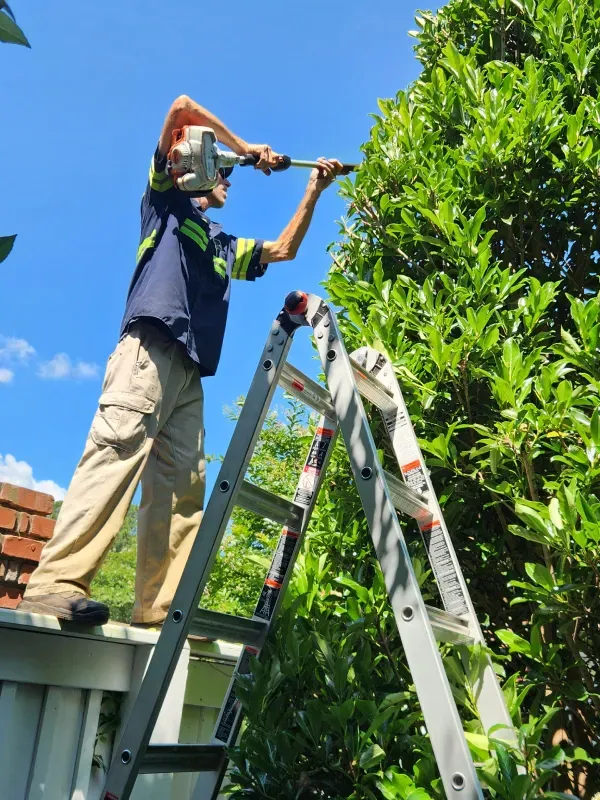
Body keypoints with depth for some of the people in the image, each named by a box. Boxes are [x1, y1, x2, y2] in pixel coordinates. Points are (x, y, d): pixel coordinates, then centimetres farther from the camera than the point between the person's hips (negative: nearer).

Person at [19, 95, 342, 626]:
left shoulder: (224, 245, 37)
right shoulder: (167, 200, 22)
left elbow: (284, 249, 39)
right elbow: (182, 107, 15)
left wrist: (313, 192, 35)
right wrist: (246, 149, 18)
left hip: (190, 368, 7)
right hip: (149, 345, -6)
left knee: (182, 486, -7)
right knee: (119, 444, -26)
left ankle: (157, 610, -11)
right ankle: (57, 583, -32)